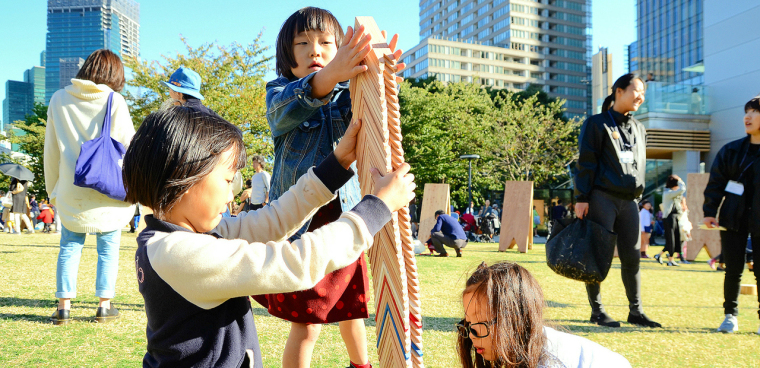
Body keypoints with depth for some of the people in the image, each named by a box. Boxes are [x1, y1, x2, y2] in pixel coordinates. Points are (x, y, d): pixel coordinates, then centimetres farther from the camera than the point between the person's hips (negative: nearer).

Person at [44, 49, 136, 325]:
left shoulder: (59, 100, 3)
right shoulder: (114, 101, -7)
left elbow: (51, 150, 8)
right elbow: (129, 145, -4)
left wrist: (52, 190, 16)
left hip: (71, 192, 3)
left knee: (69, 247, 13)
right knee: (109, 248, 8)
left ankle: (64, 306, 13)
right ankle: (104, 306, 11)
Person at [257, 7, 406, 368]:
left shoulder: (347, 96, 4)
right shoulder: (279, 93, -3)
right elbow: (287, 109, -28)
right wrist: (330, 75, -49)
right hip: (301, 226, -3)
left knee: (352, 311, 20)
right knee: (306, 326, 0)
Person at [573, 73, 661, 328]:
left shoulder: (639, 129, 19)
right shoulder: (597, 124, 0)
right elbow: (585, 163, -6)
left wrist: (637, 193, 16)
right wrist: (581, 198, -12)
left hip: (629, 201, 6)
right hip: (602, 198, -6)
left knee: (632, 257, 6)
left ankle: (636, 311, 16)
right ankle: (597, 311, 6)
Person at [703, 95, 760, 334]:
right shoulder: (732, 150, 3)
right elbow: (716, 182, 4)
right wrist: (709, 212, -3)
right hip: (734, 217, 1)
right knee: (733, 270, 2)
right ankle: (730, 315, 15)